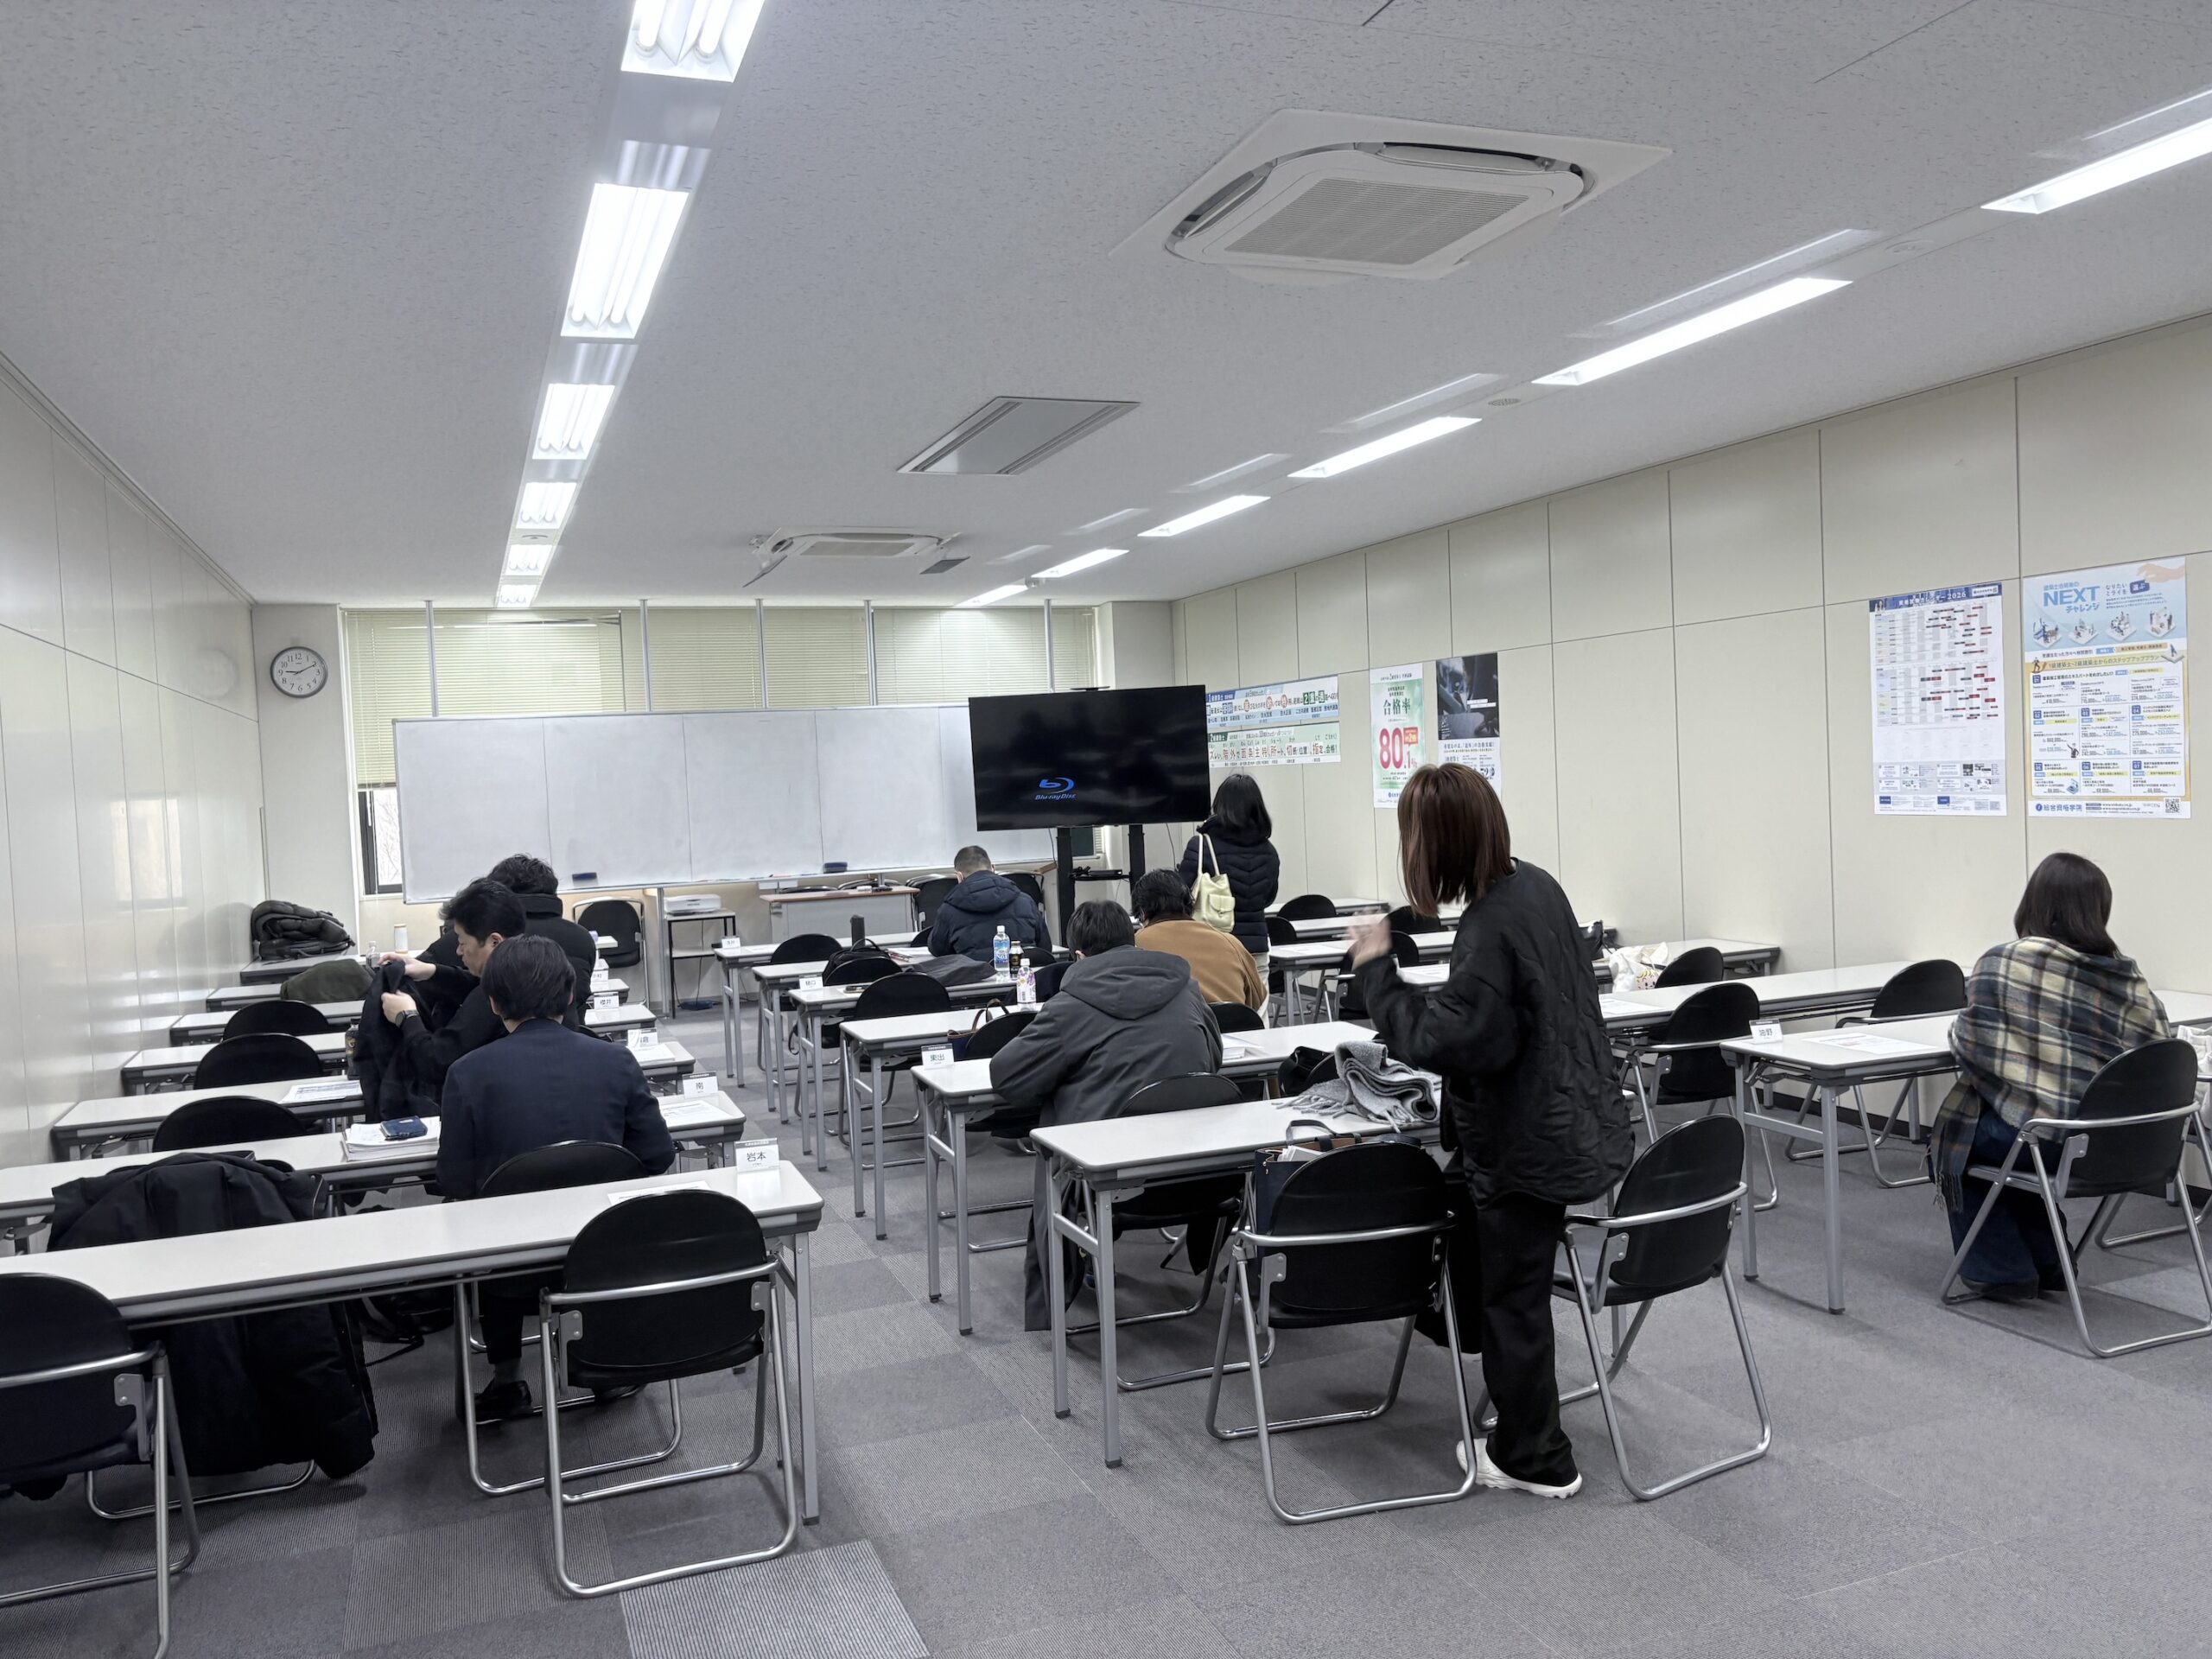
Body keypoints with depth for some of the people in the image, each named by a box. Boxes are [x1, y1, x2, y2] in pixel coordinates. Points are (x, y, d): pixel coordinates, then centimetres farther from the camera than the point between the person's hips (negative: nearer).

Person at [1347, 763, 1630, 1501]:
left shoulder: (1491, 929, -27)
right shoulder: (1534, 885, 3)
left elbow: (1445, 1041, -29)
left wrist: (1377, 969, -22)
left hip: (1527, 1138, -10)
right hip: (1562, 1116, 10)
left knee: (1513, 1295, 5)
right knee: (1509, 1279, 22)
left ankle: (1534, 1460, 20)